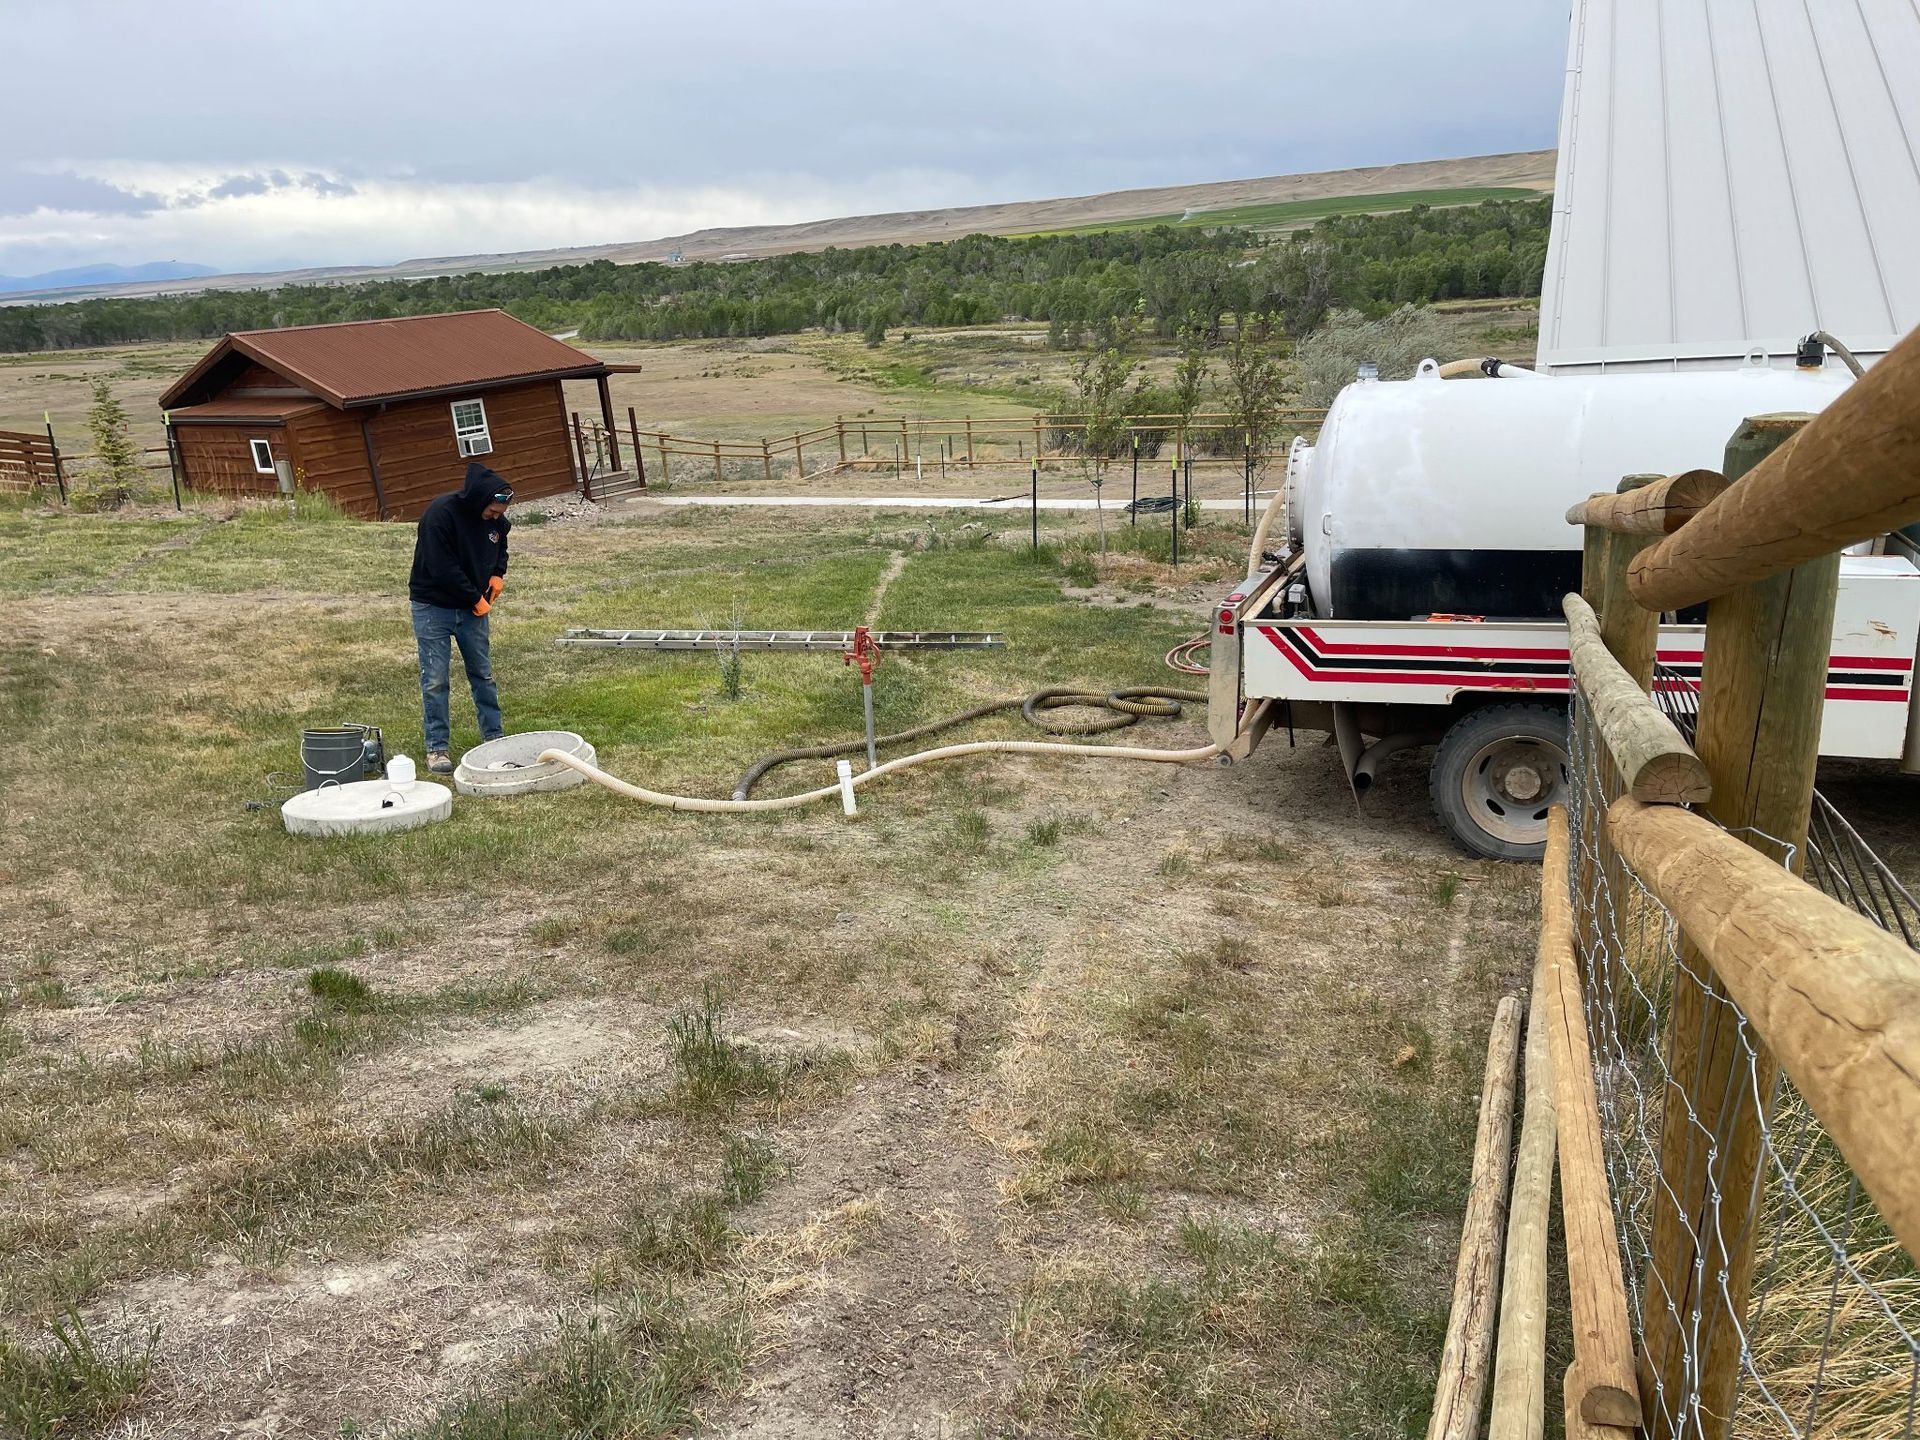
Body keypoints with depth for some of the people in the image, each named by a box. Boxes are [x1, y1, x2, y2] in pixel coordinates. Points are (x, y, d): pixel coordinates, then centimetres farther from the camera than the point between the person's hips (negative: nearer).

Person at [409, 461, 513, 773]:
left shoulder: (496, 520, -2)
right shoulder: (440, 514, -23)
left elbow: (500, 549, 21)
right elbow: (442, 569, -24)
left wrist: (498, 574, 1)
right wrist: (475, 599, -15)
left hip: (473, 607, 5)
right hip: (433, 607, -5)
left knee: (483, 673, 10)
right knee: (435, 680, -3)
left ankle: (494, 736, 21)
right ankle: (437, 747, 5)